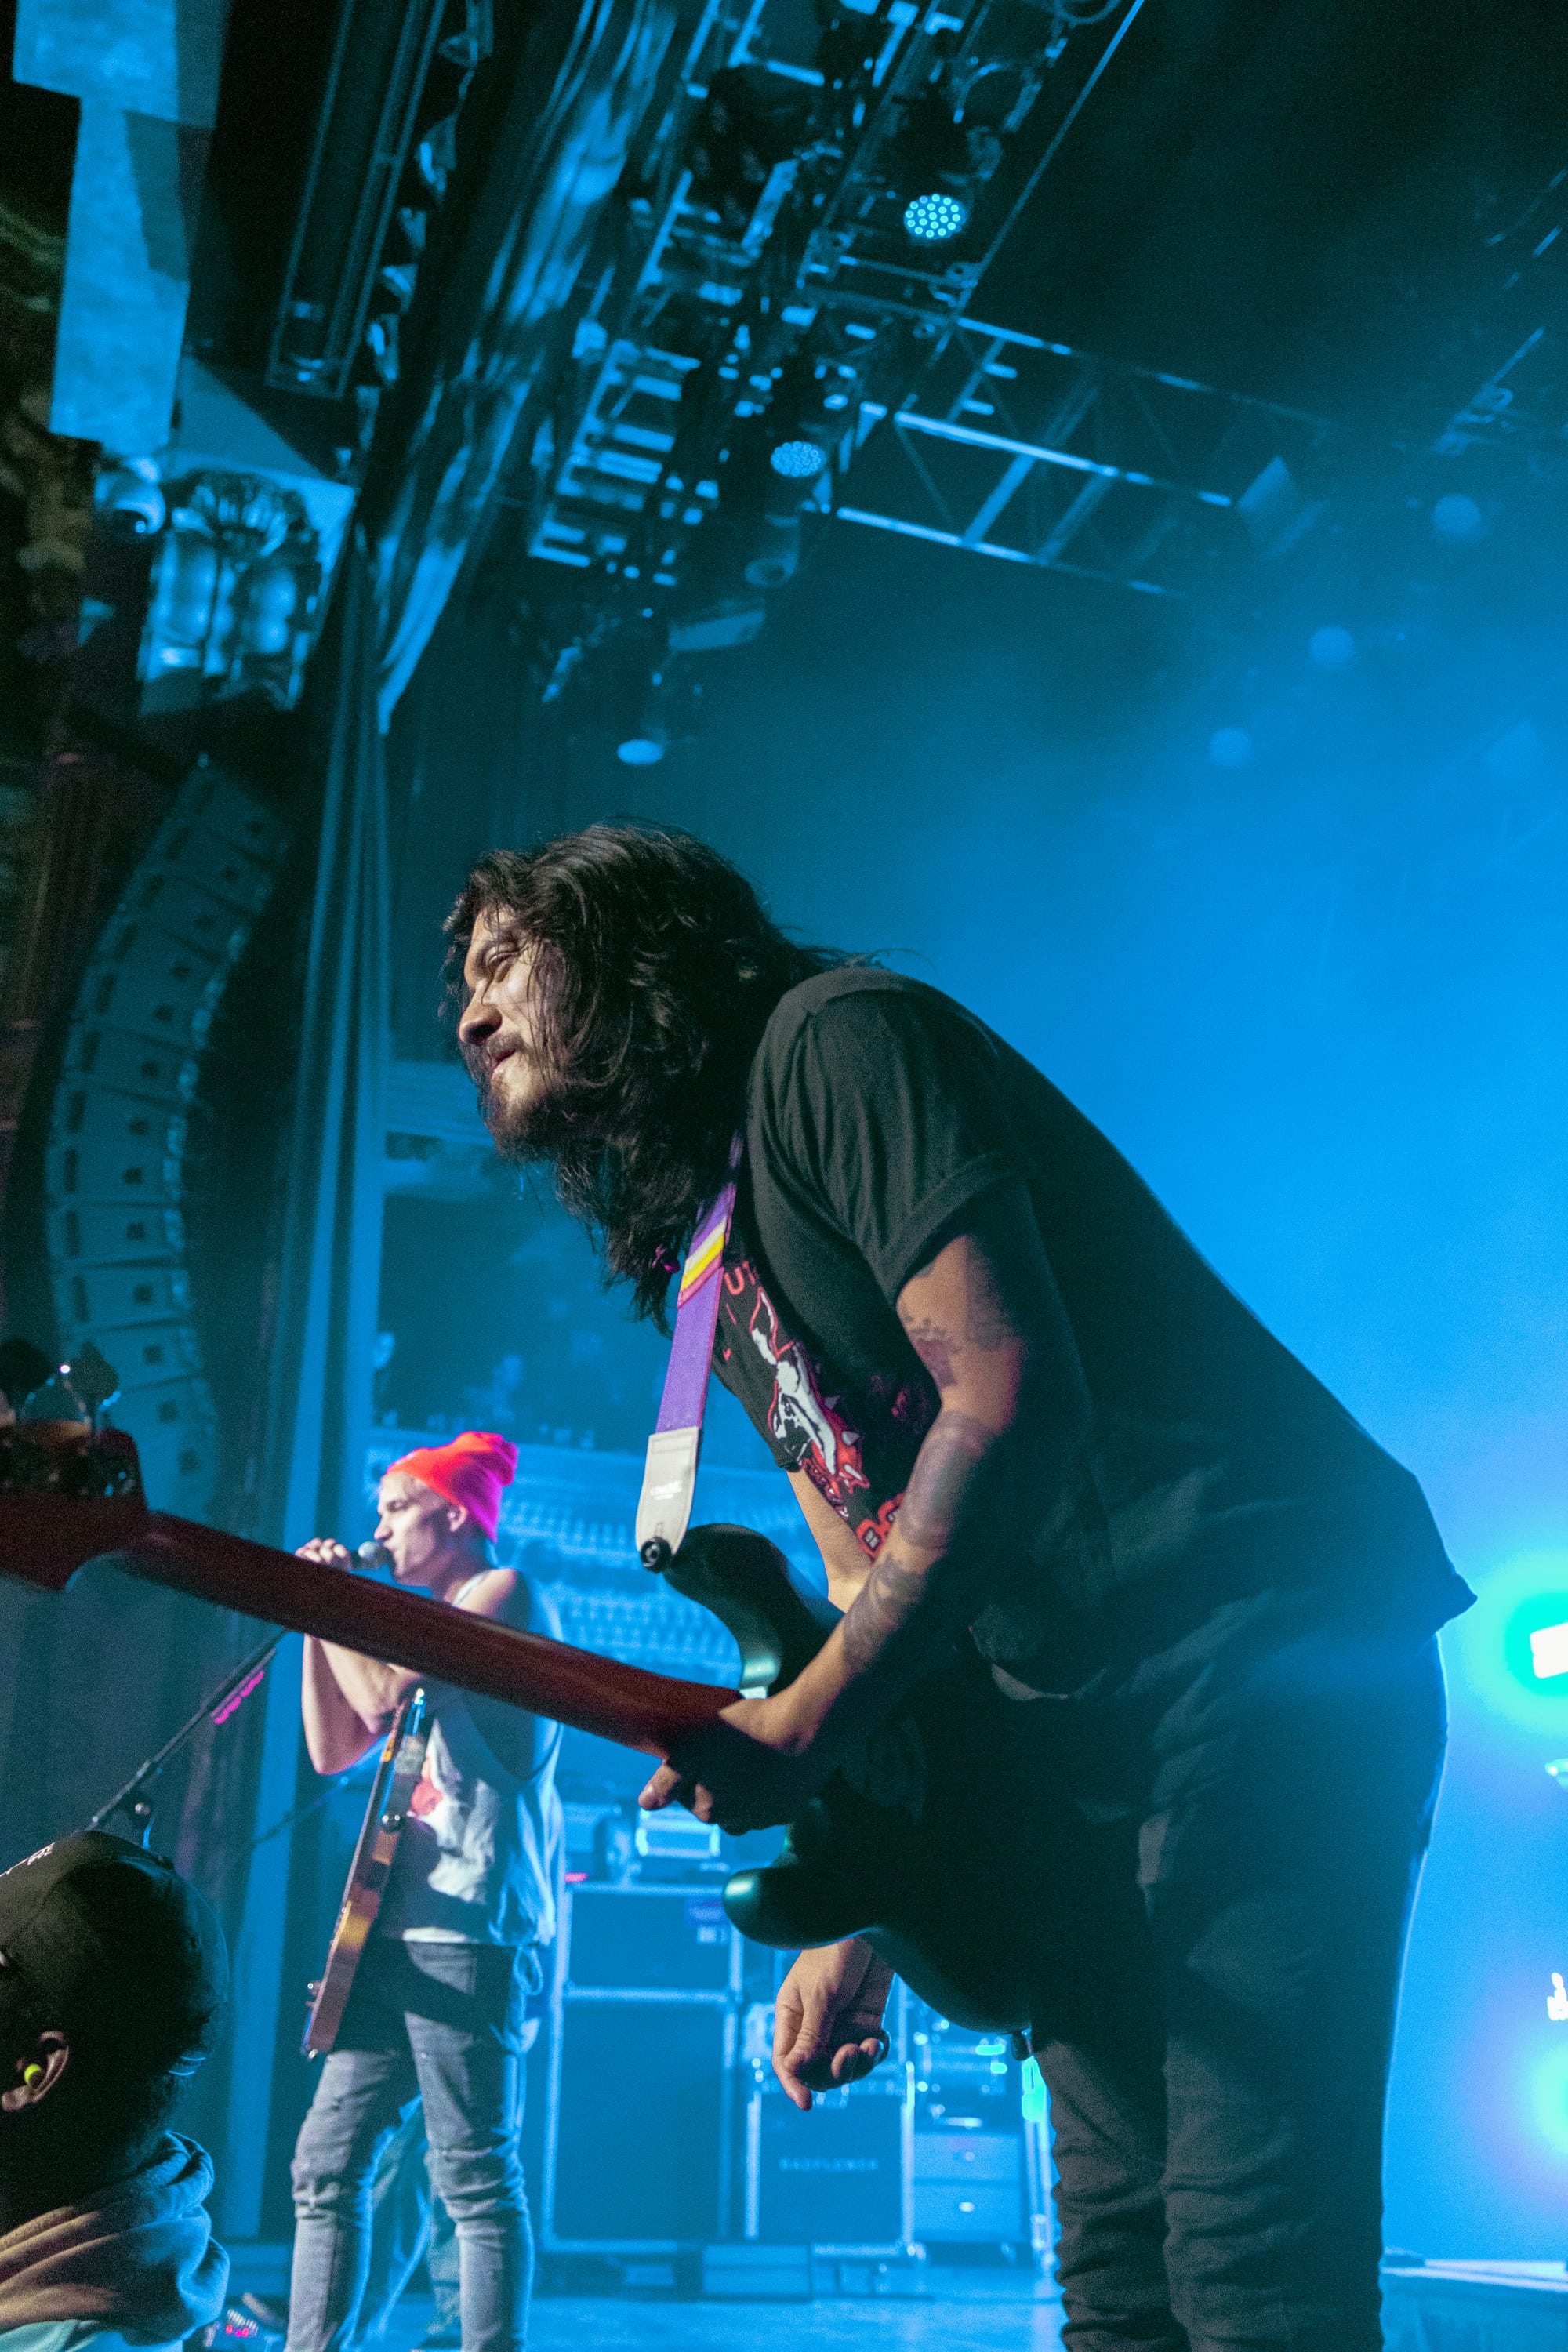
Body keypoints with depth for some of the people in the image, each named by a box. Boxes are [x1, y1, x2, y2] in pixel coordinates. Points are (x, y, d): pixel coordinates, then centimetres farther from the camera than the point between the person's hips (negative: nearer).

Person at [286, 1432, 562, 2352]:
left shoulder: (505, 1593, -4)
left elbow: (383, 1693, -17)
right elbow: (335, 1748, 21)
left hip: (469, 1930, -9)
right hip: (401, 1929, 9)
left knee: (476, 2176, -7)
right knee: (327, 2165, 7)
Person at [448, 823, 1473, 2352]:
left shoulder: (832, 1039, -9)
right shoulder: (711, 1257, 18)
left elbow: (1011, 1398, -21)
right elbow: (872, 1580, 16)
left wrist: (804, 1727, -19)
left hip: (1258, 1647, -9)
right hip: (1060, 1712, 9)